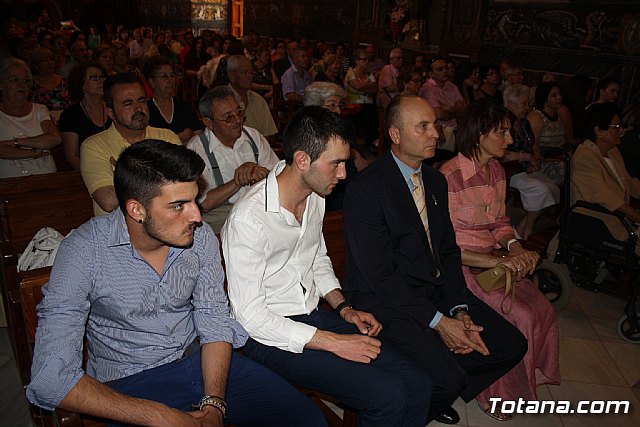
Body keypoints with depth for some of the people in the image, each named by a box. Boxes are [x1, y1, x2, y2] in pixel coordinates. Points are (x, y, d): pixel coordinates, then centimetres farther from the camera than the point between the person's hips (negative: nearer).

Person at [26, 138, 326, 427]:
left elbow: (214, 323, 1)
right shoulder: (85, 251, -18)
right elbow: (50, 380, -20)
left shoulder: (200, 237, -6)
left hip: (197, 358, 4)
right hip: (130, 381, -3)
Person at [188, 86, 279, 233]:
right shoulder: (196, 148, -6)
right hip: (218, 218, -4)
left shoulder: (254, 136, 9)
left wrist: (260, 173, -16)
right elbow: (204, 203, -13)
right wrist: (237, 182, -17)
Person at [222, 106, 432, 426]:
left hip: (313, 316, 7)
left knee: (418, 385, -7)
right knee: (388, 396, -20)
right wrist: (334, 342, -20)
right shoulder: (248, 217, -22)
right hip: (268, 336, -7)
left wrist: (344, 308, 3)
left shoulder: (315, 196, 3)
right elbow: (250, 316, -21)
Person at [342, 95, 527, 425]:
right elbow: (379, 274, -19)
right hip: (384, 298, -8)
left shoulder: (436, 181, 9)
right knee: (446, 377, -24)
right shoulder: (365, 189, -17)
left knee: (511, 345, 1)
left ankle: (434, 398, 19)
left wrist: (460, 310, -4)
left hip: (436, 288, 8)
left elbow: (448, 251, 11)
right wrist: (439, 322, -18)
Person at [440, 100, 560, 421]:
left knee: (543, 310, -8)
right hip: (460, 264, -8)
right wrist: (496, 261, -25)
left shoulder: (497, 171, 8)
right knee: (521, 316, -18)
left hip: (493, 258, 8)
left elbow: (500, 221, 15)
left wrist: (515, 247, -7)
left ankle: (529, 378, 16)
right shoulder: (450, 177, -19)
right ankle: (493, 391, 6)